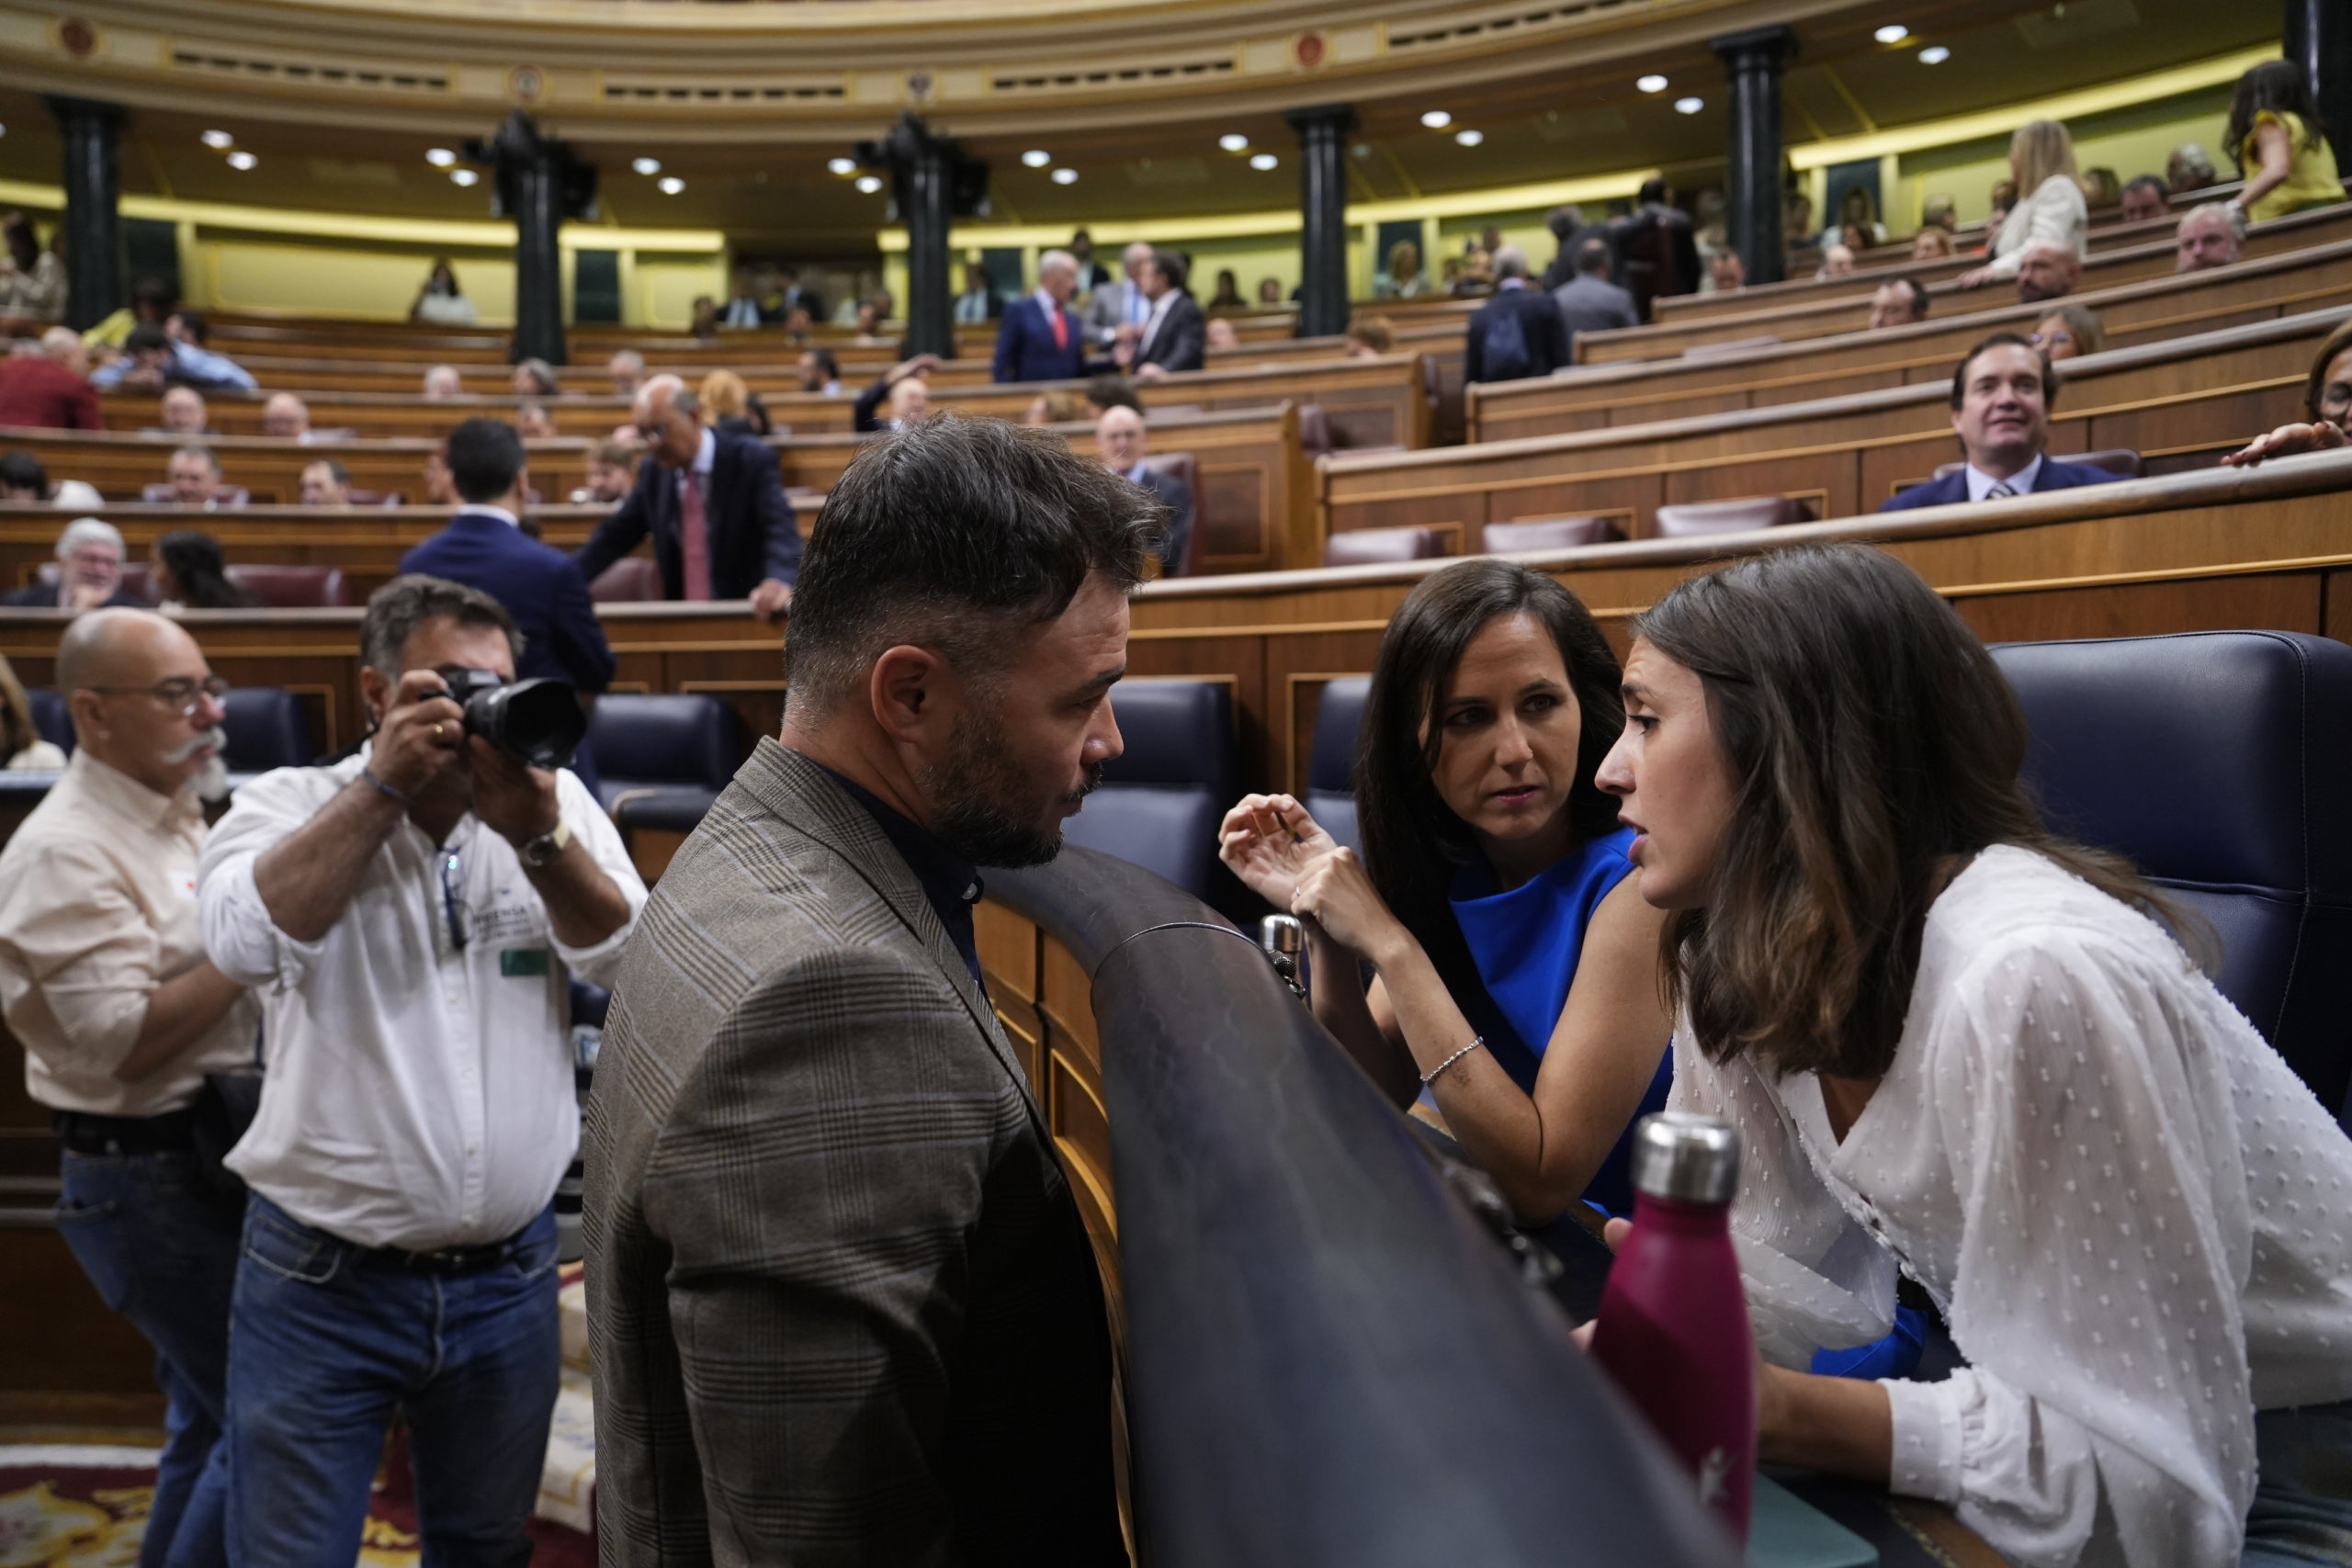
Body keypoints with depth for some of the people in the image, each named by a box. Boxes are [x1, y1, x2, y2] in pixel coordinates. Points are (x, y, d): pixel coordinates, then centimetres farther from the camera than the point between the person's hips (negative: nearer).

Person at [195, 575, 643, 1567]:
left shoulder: (557, 802, 0)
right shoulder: (291, 806, -5)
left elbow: (638, 964, -12)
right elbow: (245, 940, -24)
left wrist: (536, 834, -24)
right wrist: (383, 785, -25)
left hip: (508, 1275, 2)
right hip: (323, 1280, -2)